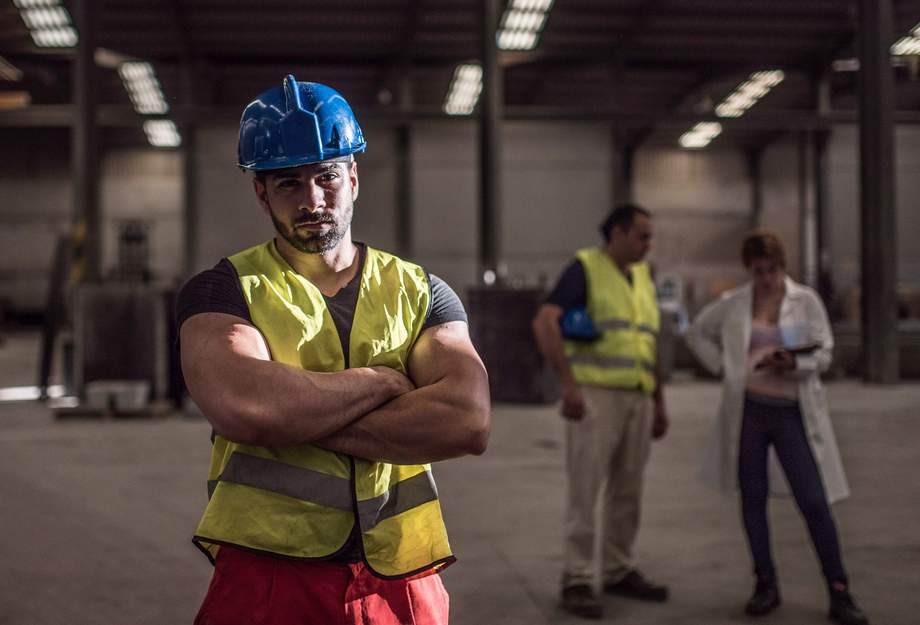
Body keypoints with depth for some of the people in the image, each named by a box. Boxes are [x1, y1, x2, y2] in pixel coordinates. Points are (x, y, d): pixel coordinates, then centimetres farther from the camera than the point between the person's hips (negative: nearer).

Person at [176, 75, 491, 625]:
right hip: (264, 578, -2)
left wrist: (298, 418, -14)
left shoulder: (420, 293, 7)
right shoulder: (224, 291, 0)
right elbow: (243, 408, -21)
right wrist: (384, 380, -9)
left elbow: (470, 422, -10)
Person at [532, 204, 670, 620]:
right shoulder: (585, 268, -4)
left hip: (637, 399, 7)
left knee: (626, 492, 11)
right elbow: (544, 322, -16)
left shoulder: (643, 276, 17)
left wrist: (659, 403, 18)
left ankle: (618, 572, 22)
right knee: (585, 491, -6)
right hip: (595, 396, -7)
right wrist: (568, 384, -22)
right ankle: (577, 582, 0)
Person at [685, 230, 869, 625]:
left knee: (815, 503, -5)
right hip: (748, 411, 2)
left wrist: (793, 363, -21)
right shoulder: (733, 304, 4)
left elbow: (823, 355, -1)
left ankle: (839, 593, 3)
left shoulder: (806, 301, 1)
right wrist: (722, 367, 4)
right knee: (753, 500, 7)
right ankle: (766, 585, 20)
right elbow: (696, 332, 18)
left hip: (792, 413, -2)